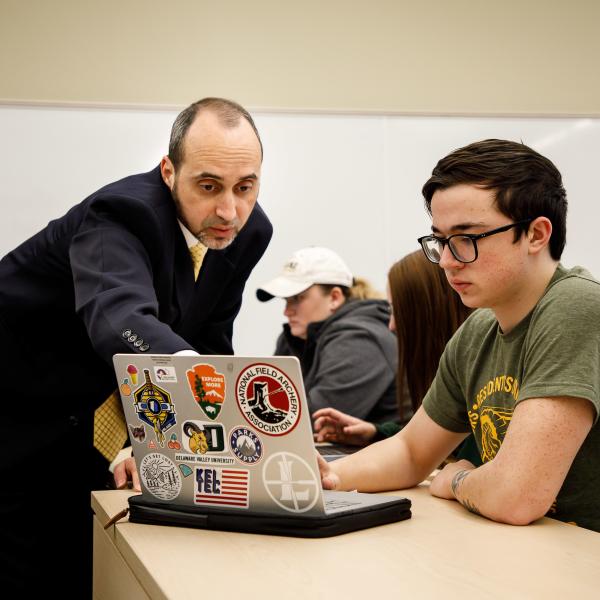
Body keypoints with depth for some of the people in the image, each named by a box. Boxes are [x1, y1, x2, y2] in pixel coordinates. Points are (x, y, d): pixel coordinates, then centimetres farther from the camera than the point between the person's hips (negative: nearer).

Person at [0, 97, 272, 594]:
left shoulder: (249, 231, -10)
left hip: (86, 424, 6)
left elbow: (210, 342, 1)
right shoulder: (122, 213, -32)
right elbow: (118, 316, -53)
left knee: (85, 574, 11)